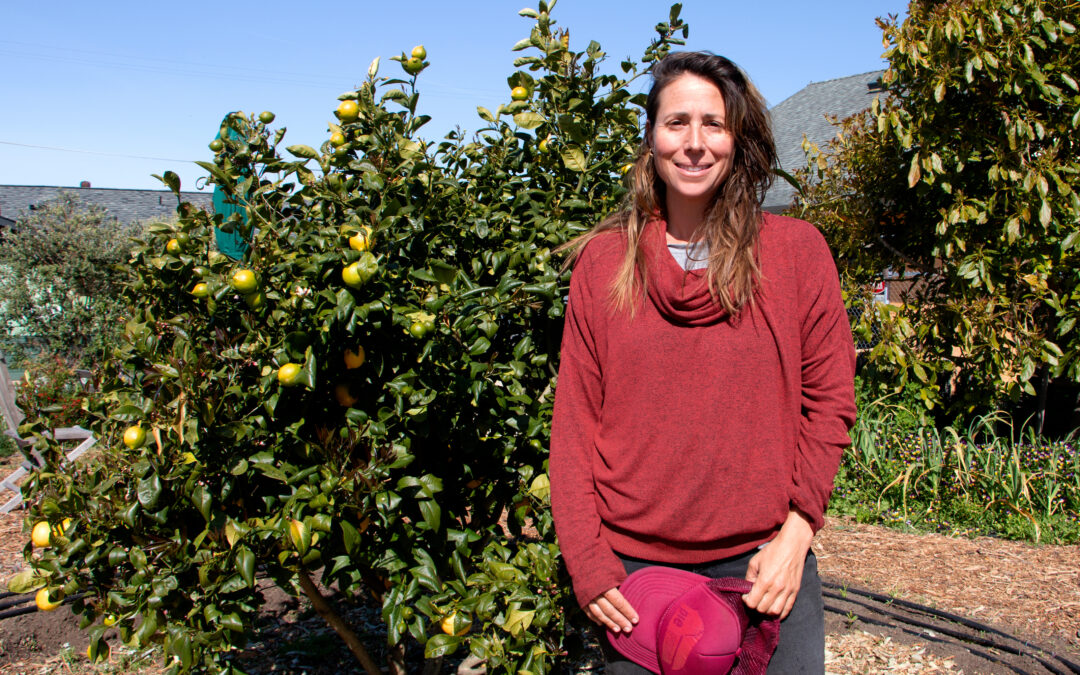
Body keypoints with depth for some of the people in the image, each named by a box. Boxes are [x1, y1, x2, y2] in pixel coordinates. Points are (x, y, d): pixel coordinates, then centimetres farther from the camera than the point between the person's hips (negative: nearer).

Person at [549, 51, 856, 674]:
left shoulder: (797, 248, 1)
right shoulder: (602, 260, 2)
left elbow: (829, 399, 3)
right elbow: (575, 419, 2)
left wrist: (796, 531, -6)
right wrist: (587, 562, -5)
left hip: (764, 563, 0)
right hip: (633, 565, 1)